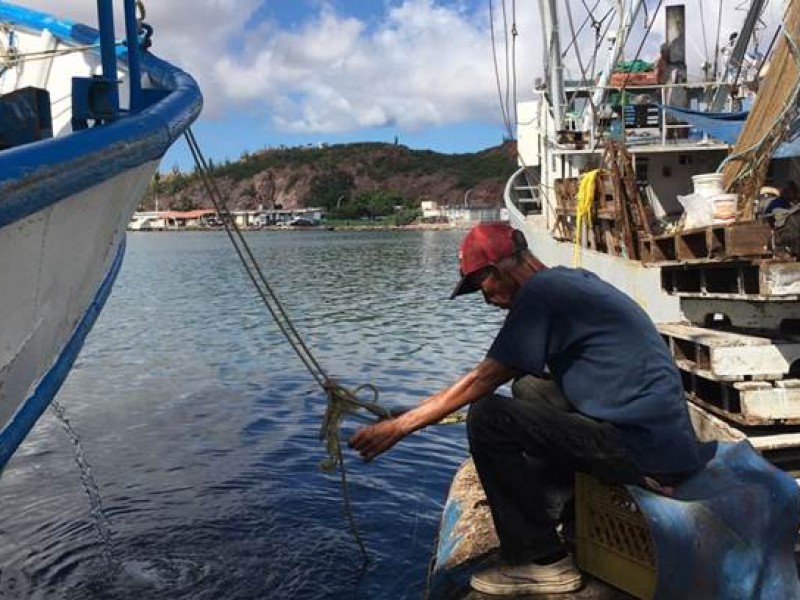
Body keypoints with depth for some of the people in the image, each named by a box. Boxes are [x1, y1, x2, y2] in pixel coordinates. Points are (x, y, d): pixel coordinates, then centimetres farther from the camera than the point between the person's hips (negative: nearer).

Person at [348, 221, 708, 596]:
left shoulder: (541, 292, -13)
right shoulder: (572, 280, 14)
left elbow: (482, 382, -12)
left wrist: (398, 427, -4)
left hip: (650, 453, -10)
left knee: (487, 418, -12)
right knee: (529, 390, 21)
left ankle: (542, 560, 1)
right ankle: (546, 517, 20)